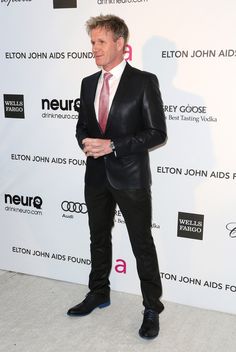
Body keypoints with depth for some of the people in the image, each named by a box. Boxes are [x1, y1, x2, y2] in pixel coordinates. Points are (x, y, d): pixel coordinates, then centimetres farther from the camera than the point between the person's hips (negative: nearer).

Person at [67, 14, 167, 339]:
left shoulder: (144, 81, -9)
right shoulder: (88, 83, 9)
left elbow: (157, 132, -13)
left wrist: (112, 146, -20)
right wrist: (86, 142, -8)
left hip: (130, 177, -5)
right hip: (96, 176, 6)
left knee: (143, 245, 5)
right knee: (99, 239, 19)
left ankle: (152, 308, 22)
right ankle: (98, 294, 39)